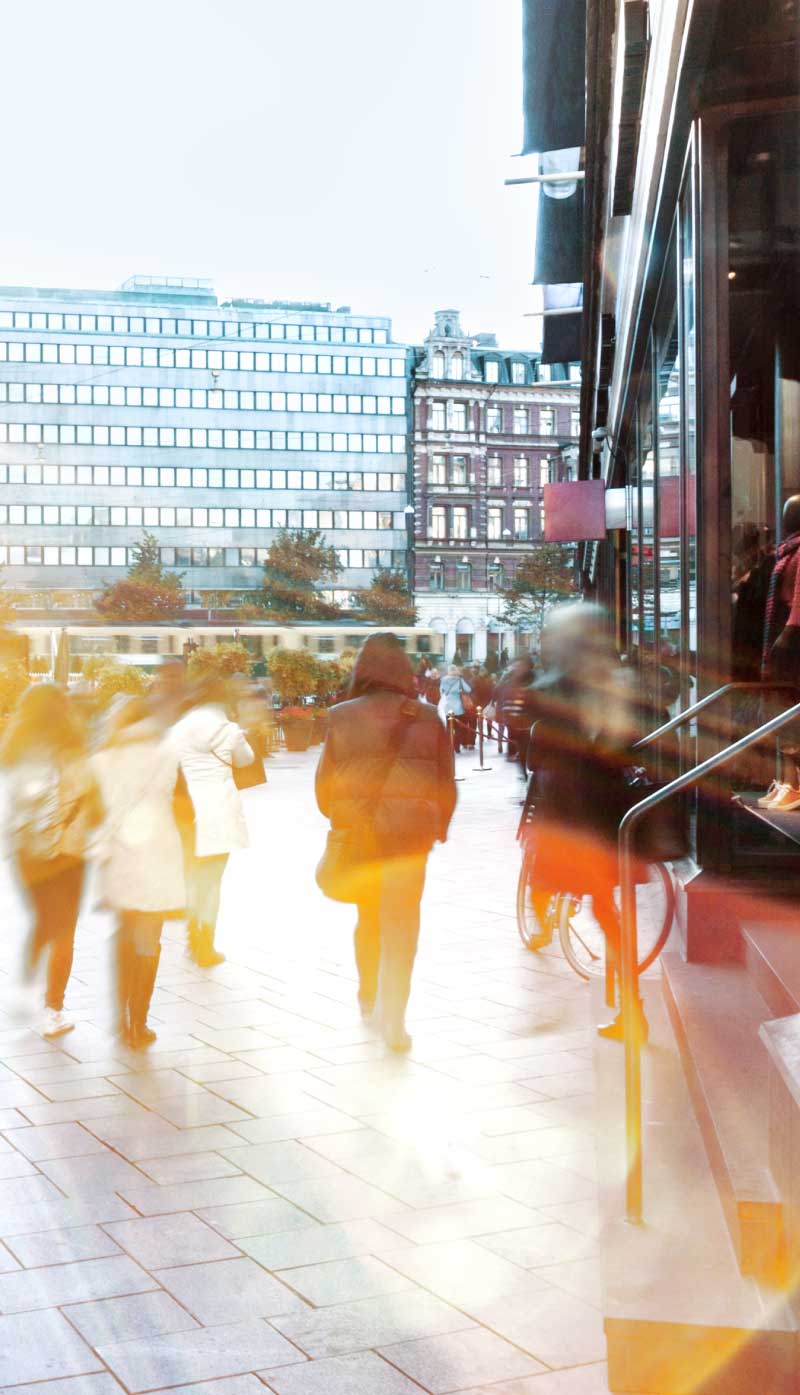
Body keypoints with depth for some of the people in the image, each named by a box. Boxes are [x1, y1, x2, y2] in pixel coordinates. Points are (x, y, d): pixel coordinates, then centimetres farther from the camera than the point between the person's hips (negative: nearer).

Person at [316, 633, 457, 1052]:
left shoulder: (342, 717, -5)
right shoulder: (427, 718, -5)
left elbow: (325, 781, 1)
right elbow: (446, 782, 2)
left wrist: (338, 818, 18)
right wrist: (439, 826, 15)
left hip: (358, 832, 2)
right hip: (409, 833, -2)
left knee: (368, 917, 20)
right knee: (401, 924, 3)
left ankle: (368, 999, 36)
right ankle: (393, 1018, -3)